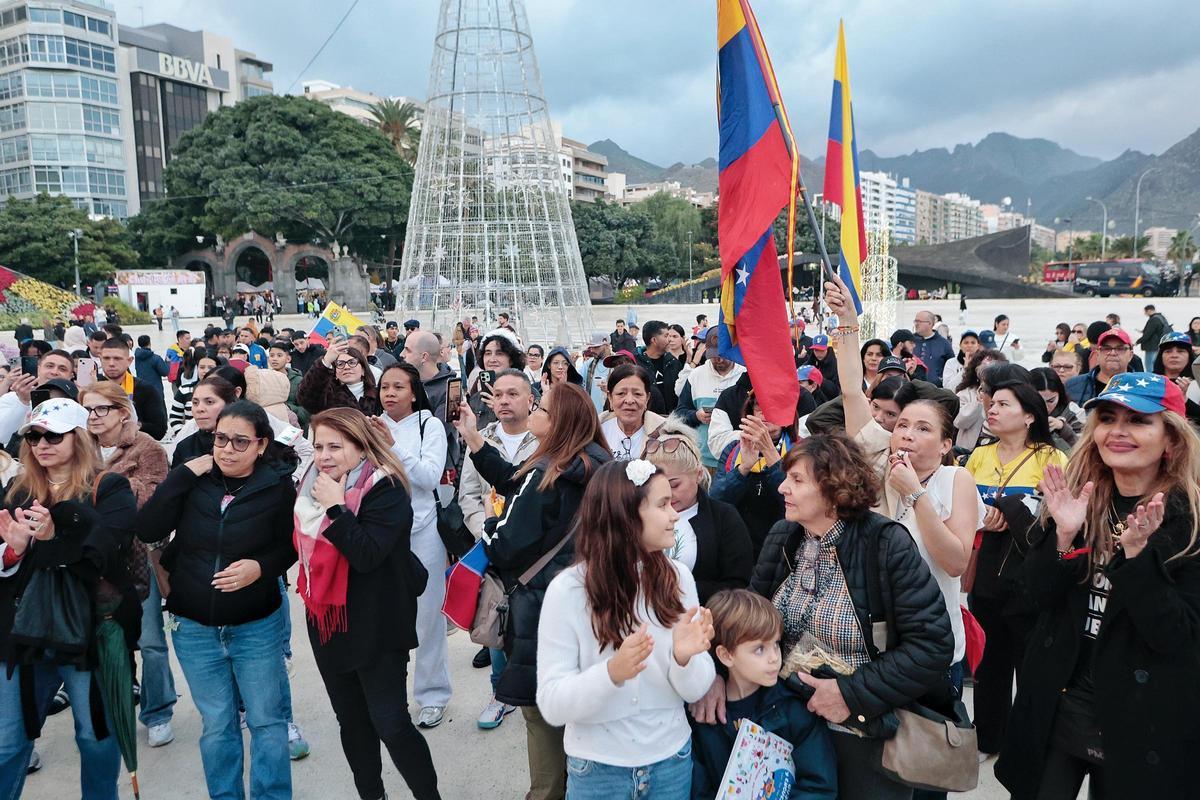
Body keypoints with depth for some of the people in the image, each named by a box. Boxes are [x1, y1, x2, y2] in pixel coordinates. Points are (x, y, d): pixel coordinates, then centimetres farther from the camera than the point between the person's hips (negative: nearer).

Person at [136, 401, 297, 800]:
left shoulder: (278, 485, -11)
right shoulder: (192, 478, -5)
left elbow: (290, 546, -3)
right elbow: (147, 530, -13)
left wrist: (260, 567, -21)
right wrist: (183, 475, -19)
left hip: (256, 627, -2)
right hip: (194, 628, 2)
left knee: (266, 721, 9)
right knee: (216, 725, 15)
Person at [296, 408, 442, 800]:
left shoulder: (385, 489, -16)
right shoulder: (313, 485, 5)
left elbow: (368, 555, -26)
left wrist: (336, 507, -26)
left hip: (376, 627, -7)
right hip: (327, 623, 7)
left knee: (390, 725, -3)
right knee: (351, 722, 18)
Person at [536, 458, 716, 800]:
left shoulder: (679, 577, -8)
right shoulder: (567, 590, -17)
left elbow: (695, 691, -6)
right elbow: (551, 705, -17)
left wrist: (685, 659, -26)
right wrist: (612, 673, -33)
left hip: (672, 760, 3)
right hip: (598, 770, -3)